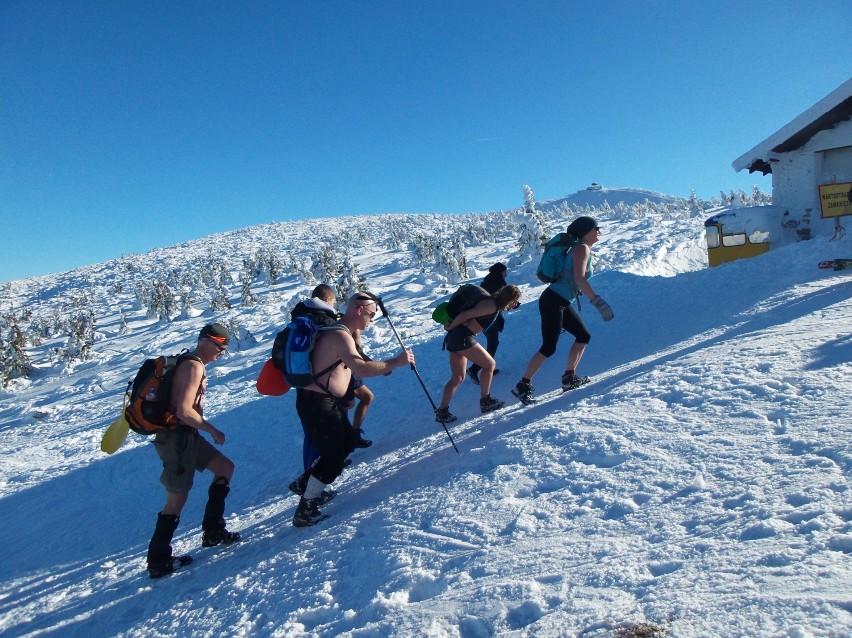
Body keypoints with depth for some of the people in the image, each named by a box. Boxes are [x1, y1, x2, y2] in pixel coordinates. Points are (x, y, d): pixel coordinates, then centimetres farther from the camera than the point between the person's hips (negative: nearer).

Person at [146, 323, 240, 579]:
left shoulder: (187, 362, 13)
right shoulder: (194, 366, -18)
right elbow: (184, 411, -26)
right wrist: (213, 430, -14)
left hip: (185, 435, 10)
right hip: (176, 437, -10)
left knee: (225, 467, 15)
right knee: (177, 498, -1)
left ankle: (213, 531, 21)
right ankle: (158, 562, 13)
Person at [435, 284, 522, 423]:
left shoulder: (493, 303, 17)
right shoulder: (491, 306, -13)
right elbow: (466, 315, -19)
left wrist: (451, 326, 7)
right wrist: (450, 327, -7)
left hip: (454, 338, 10)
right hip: (463, 338, -10)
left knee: (457, 378, 11)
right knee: (489, 364, 4)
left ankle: (442, 412, 7)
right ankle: (485, 402, 13)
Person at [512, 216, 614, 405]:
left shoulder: (584, 250, 20)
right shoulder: (582, 248, -9)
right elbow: (579, 278, -24)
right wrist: (598, 301, -27)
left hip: (561, 303, 10)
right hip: (552, 302, -10)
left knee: (583, 336, 14)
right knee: (549, 347, -12)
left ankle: (569, 378, 18)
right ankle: (523, 386, -7)